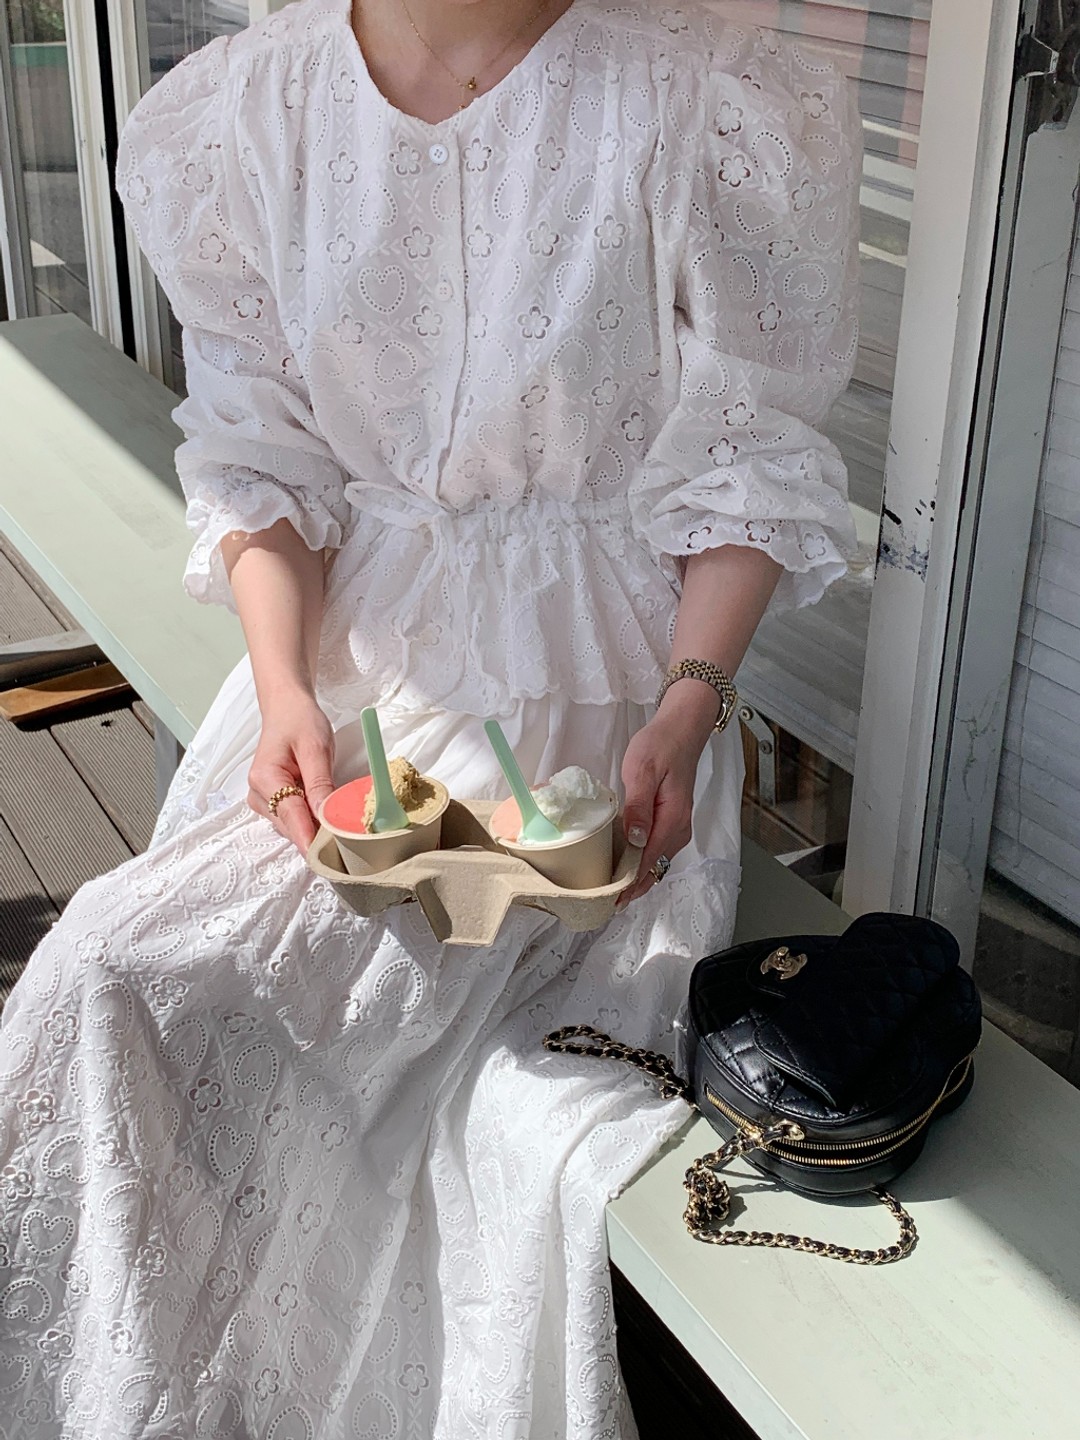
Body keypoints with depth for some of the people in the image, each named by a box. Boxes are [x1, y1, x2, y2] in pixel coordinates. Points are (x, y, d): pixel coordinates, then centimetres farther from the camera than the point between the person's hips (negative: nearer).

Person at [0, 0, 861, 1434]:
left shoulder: (731, 116, -13)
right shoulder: (220, 123, -1)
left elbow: (754, 467, -4)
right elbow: (260, 458, 5)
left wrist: (687, 708, -16)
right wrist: (286, 686, -9)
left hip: (597, 683, -4)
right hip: (351, 648, 4)